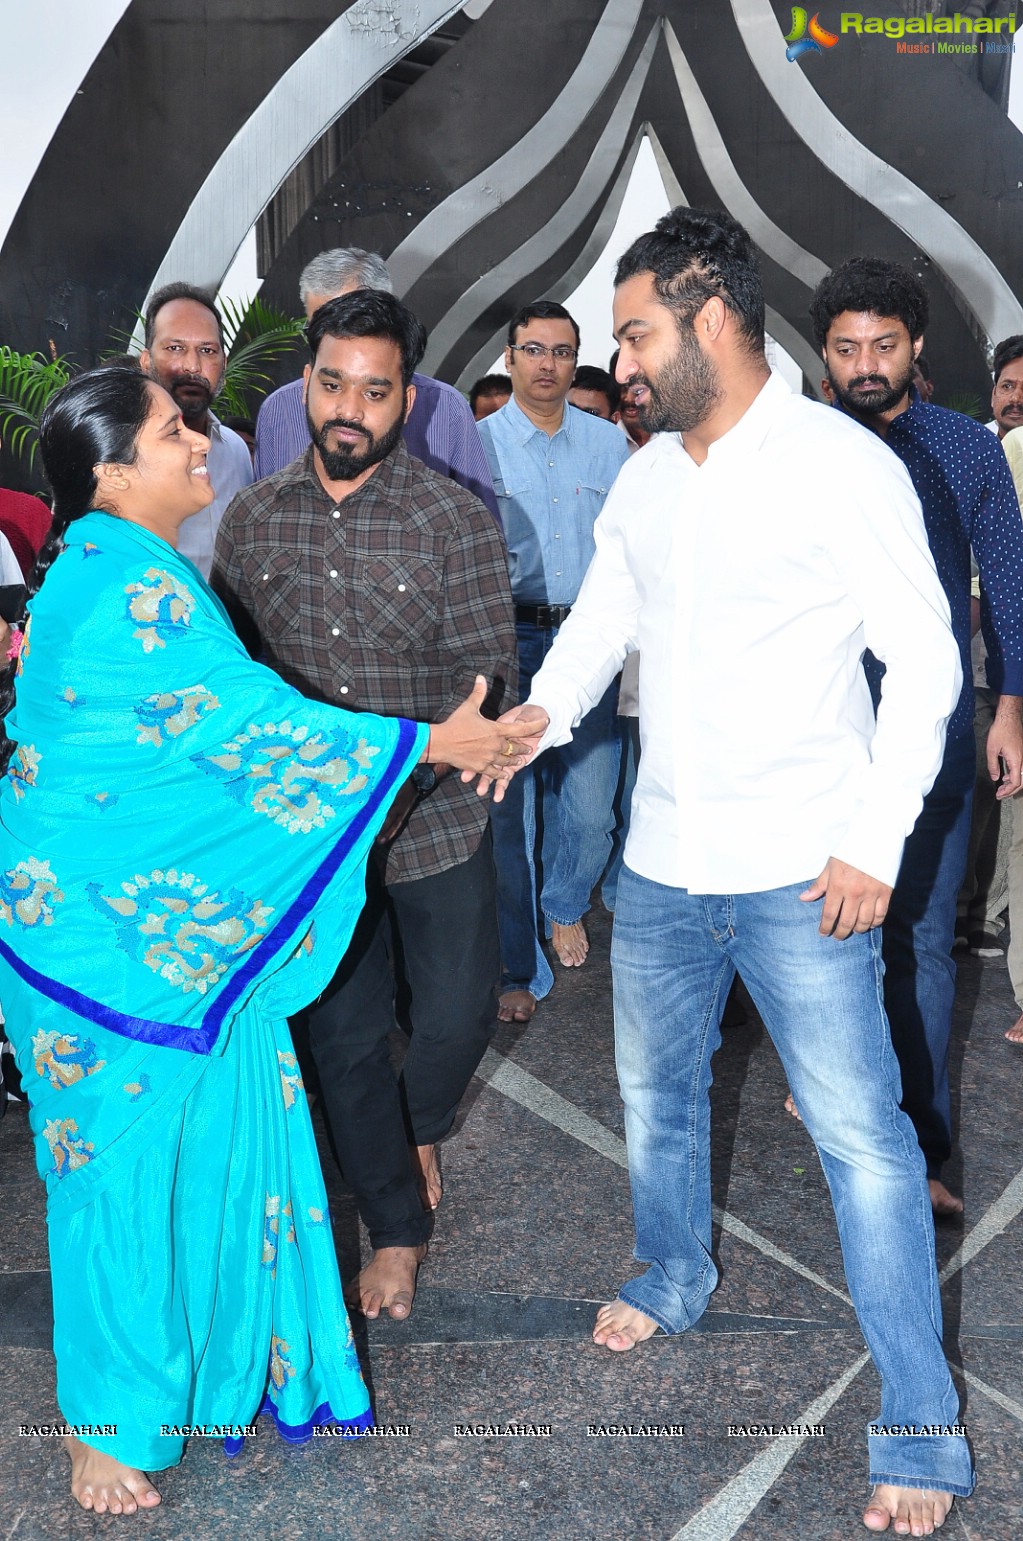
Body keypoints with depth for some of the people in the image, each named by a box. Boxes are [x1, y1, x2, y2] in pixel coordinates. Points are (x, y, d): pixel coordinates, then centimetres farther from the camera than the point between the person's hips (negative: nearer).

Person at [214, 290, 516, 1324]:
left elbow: (487, 677, -11)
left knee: (458, 1016, 6)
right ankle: (397, 1225, 31)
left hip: (435, 821, -2)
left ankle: (416, 1131, 42)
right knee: (342, 1032, 10)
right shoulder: (253, 517, 1)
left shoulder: (456, 519, -9)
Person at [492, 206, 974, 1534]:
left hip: (800, 875, -6)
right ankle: (674, 1277, 48)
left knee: (862, 1136, -1)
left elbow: (924, 659, -10)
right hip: (661, 863, 7)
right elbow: (602, 616, 14)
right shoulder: (644, 477, 8)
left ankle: (922, 1433, 14)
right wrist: (544, 707, -8)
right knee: (656, 1090, 22)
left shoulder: (841, 464, -11)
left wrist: (875, 840, -15)